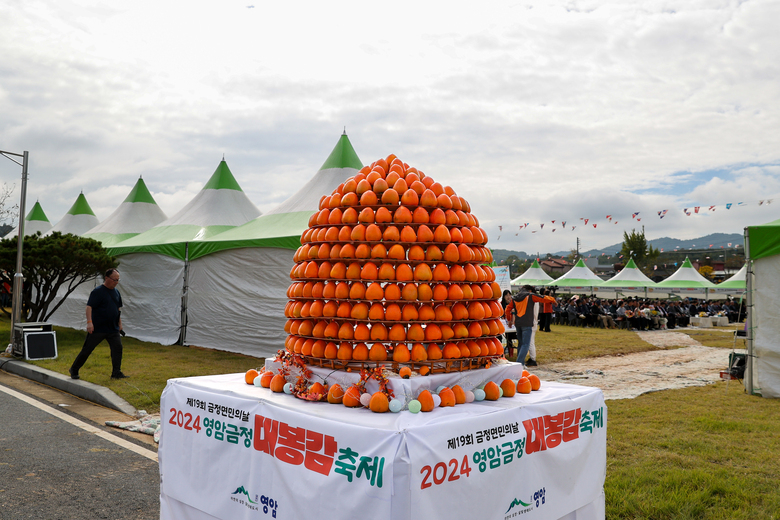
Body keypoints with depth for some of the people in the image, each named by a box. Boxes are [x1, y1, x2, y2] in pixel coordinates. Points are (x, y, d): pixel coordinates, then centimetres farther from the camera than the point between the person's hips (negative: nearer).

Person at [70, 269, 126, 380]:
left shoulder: (116, 292, 12)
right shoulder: (98, 291, -10)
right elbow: (89, 307, -16)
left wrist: (119, 324, 19)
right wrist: (89, 322, -25)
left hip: (113, 329, 6)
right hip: (97, 328, -6)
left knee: (118, 347, -5)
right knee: (87, 349, 3)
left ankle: (116, 372, 0)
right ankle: (74, 370, 20)